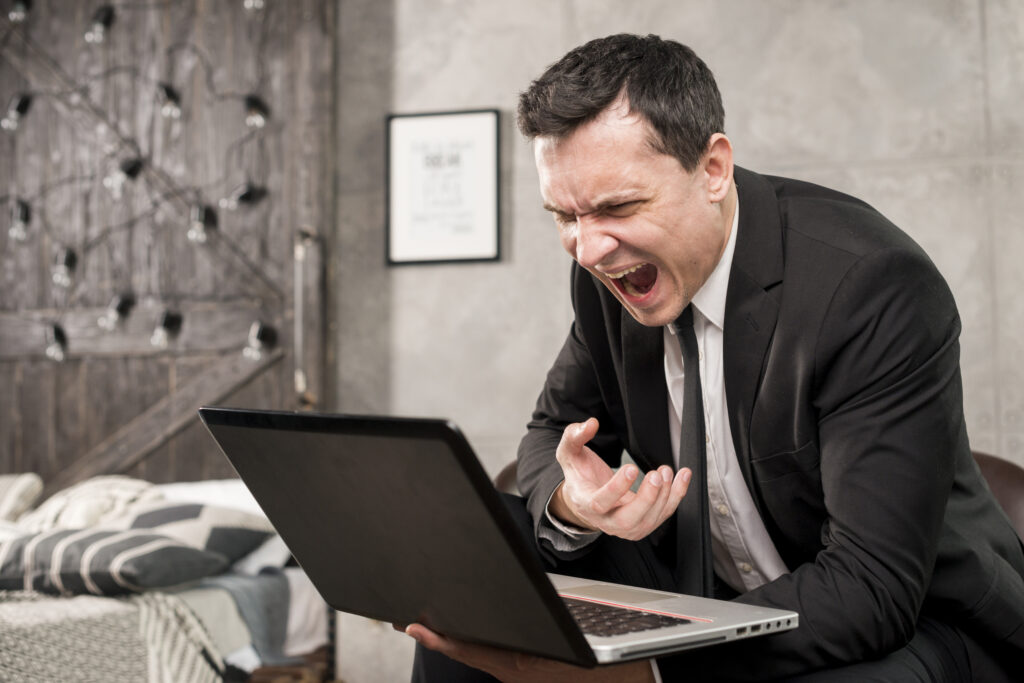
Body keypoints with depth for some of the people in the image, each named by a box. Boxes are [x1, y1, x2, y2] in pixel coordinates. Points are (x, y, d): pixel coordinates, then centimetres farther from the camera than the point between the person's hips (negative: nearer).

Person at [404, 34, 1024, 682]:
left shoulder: (877, 286, -26)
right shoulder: (609, 266, -7)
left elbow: (874, 588, -29)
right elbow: (553, 433, 4)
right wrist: (568, 504, -22)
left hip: (909, 617, -4)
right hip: (706, 595, 5)